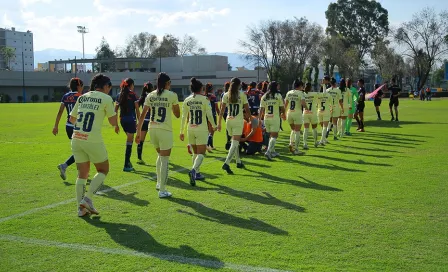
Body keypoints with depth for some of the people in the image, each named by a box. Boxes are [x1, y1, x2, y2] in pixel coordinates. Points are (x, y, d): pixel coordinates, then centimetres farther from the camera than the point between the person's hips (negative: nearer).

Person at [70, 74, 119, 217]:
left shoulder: (82, 97, 13)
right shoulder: (106, 99, -2)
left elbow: (72, 119, 20)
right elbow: (113, 122, 2)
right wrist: (115, 117, 19)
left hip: (76, 139, 6)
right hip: (93, 140, -5)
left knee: (82, 173, 14)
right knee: (103, 170, 13)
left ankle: (81, 207, 12)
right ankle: (87, 198, -1)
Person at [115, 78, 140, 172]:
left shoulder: (120, 95, 9)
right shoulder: (133, 95, -6)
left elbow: (116, 109, 9)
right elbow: (137, 110, -8)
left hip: (122, 120, 6)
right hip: (131, 119, -6)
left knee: (129, 140, 22)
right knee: (129, 142, -2)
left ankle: (128, 161, 20)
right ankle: (126, 165, -1)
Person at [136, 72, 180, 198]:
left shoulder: (150, 95, 6)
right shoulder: (172, 95, -5)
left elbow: (142, 115, 5)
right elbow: (177, 114, 4)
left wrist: (138, 132, 10)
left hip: (152, 129, 5)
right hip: (165, 130, -5)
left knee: (160, 155, 26)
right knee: (165, 160, 3)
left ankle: (159, 183, 34)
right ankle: (162, 190, 5)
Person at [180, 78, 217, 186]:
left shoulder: (187, 100, 3)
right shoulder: (204, 99, -8)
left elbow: (184, 117, 4)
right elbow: (209, 115, -8)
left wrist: (182, 131, 11)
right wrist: (214, 126, 9)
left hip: (191, 130, 4)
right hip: (202, 129, -4)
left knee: (195, 152, 19)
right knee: (201, 153, -3)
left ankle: (197, 173, 27)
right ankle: (193, 170, -26)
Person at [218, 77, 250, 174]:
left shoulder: (226, 95, 3)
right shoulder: (242, 95, -5)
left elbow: (222, 110, 0)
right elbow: (247, 111, -1)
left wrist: (219, 123, 4)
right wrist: (247, 115, 21)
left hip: (229, 121, 4)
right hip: (238, 121, -4)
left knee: (234, 141, 20)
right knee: (235, 143, -6)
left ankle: (238, 162, 31)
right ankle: (226, 164, -21)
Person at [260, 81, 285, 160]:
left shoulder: (264, 96, 5)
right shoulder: (278, 95, -4)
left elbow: (261, 109, 3)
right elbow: (282, 108, -2)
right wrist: (282, 112, 19)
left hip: (266, 118, 5)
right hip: (275, 118, -5)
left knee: (271, 135, 18)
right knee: (274, 136, -4)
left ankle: (272, 151, 25)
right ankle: (268, 152, -19)